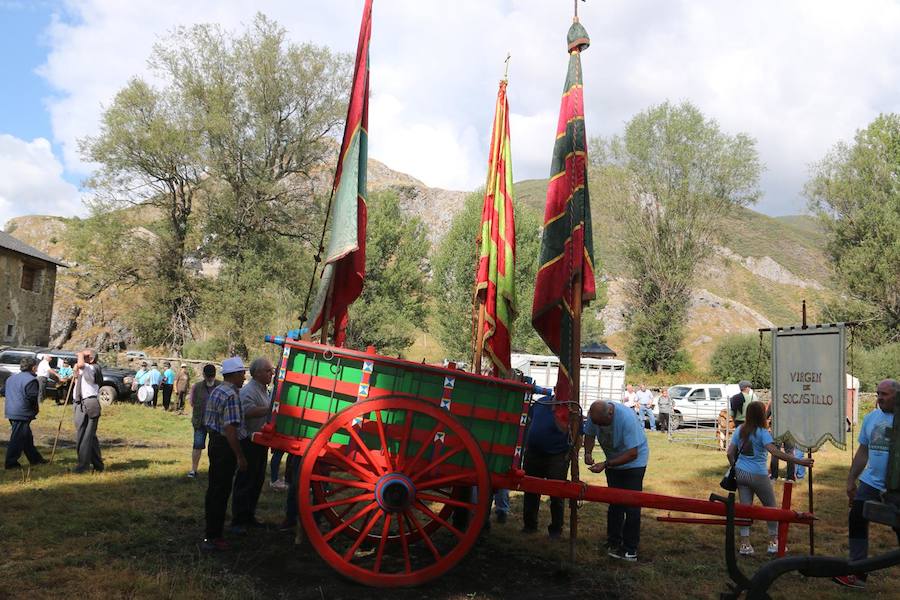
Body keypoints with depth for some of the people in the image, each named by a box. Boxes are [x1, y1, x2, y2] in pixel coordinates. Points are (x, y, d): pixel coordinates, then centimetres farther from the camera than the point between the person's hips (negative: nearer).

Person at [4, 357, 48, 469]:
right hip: (22, 413, -9)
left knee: (27, 437, 17)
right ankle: (11, 462, 1)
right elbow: (32, 398, -19)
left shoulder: (11, 378, 13)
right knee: (17, 438, -2)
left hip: (11, 412, 9)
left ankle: (35, 458, 25)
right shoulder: (31, 380, -15)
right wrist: (36, 408, 0)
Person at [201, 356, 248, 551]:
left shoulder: (216, 391, 11)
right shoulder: (231, 395, -19)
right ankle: (213, 537, 2)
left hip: (214, 442, 10)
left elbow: (207, 421, 18)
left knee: (214, 487, 20)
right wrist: (240, 456, -21)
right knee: (221, 491, -3)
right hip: (225, 447, -10)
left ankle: (212, 524, 34)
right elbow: (230, 429, -24)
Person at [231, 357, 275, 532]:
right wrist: (270, 408, -29)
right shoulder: (249, 390, -16)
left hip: (261, 442, 9)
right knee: (245, 482, -4)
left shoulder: (265, 390, 15)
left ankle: (249, 516, 26)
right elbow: (249, 411, -33)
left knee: (257, 480, 15)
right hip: (249, 442, -9)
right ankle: (238, 521, 4)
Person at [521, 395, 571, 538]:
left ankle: (556, 529, 18)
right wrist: (526, 445, 13)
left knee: (556, 494, 1)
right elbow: (529, 423, 14)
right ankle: (530, 525, 29)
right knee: (531, 491, 14)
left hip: (557, 457, -5)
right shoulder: (540, 403, 0)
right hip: (534, 454, 5)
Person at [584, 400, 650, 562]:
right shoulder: (594, 415, -19)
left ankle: (630, 549, -2)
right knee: (614, 503, 13)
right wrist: (587, 453, -18)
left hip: (634, 462, -6)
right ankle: (613, 542, 23)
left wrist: (606, 464, -34)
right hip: (613, 461, 6)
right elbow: (589, 435, 1)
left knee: (631, 506, -8)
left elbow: (632, 453, -33)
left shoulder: (627, 418, -36)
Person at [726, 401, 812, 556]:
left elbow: (730, 453, 3)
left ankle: (745, 544, 6)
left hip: (741, 473, 5)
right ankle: (773, 542, 18)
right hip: (758, 475, -5)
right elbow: (775, 452, -27)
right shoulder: (762, 433, -13)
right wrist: (799, 461, -30)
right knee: (771, 507, 13)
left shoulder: (739, 430, 3)